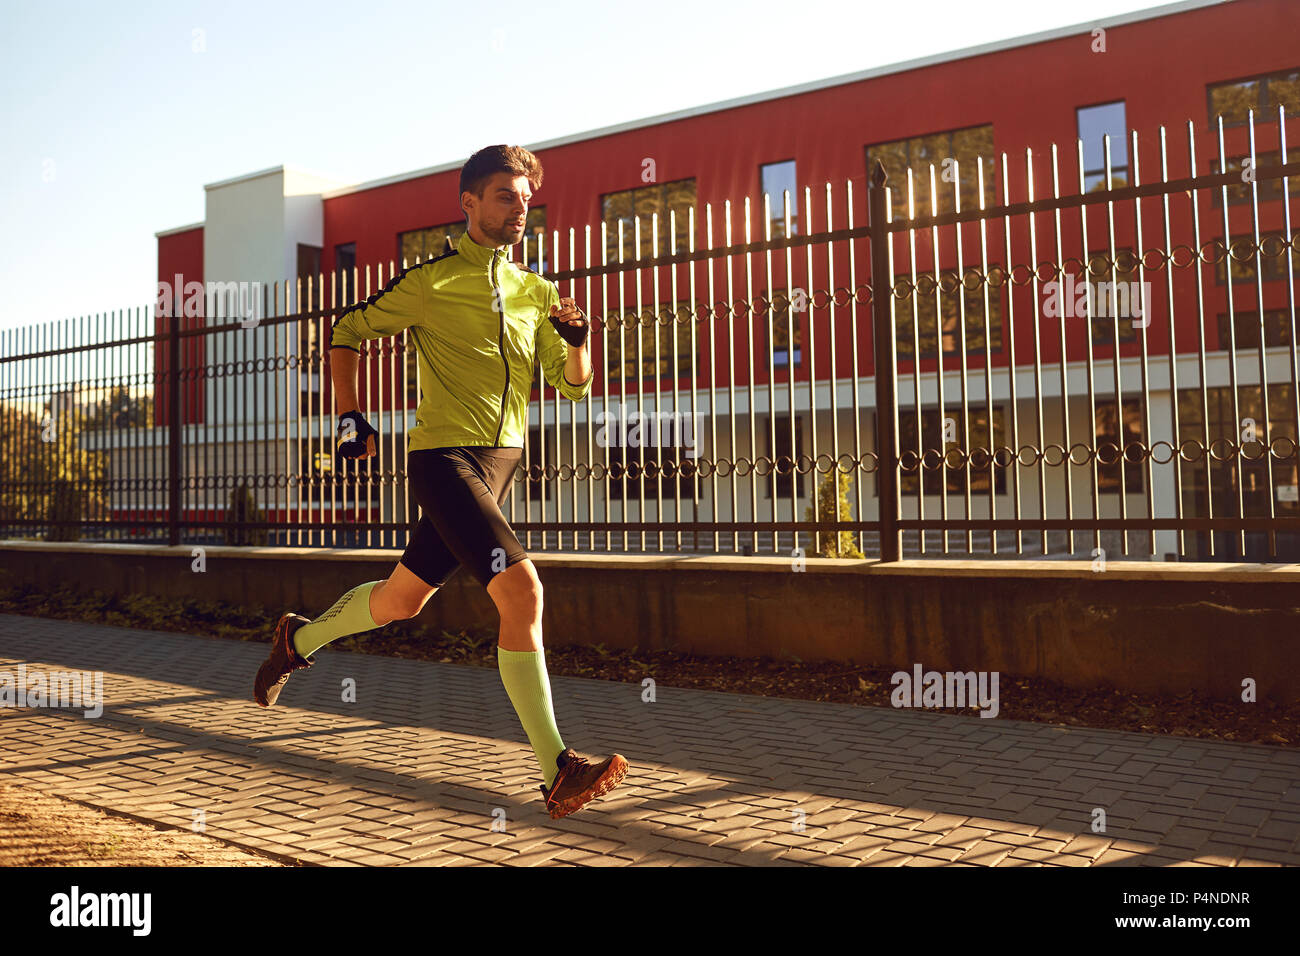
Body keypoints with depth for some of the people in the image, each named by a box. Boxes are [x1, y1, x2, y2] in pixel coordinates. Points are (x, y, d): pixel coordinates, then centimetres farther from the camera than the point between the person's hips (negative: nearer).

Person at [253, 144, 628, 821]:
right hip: (444, 457, -7)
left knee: (403, 598, 18)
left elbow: (573, 385, 10)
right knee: (522, 592, -21)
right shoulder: (430, 282, -4)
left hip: (500, 461, 7)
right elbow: (347, 330, 6)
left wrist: (577, 340, -10)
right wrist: (349, 416, -3)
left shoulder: (536, 292, 12)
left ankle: (300, 640, 46)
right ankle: (557, 772, -18)